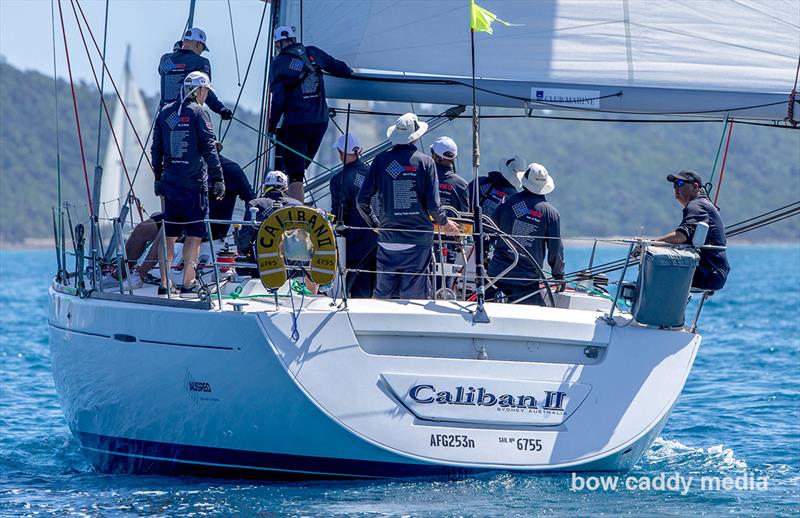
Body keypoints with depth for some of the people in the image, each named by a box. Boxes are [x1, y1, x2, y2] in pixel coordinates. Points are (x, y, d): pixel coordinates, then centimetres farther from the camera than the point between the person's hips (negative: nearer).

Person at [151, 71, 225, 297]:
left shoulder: (165, 112, 10)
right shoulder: (198, 112, -7)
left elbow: (156, 149, 15)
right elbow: (208, 148, -11)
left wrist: (158, 177, 23)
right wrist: (218, 179, -9)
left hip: (170, 183, 5)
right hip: (194, 183, -5)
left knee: (169, 234, 9)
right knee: (195, 233, 0)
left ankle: (164, 284, 8)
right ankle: (188, 283, -4)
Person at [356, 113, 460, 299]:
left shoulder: (381, 160, 1)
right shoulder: (425, 162, -3)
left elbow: (362, 200, 0)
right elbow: (433, 205, -6)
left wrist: (375, 223, 17)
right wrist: (444, 223, 14)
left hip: (388, 240, 2)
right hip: (418, 241, -2)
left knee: (383, 295, 8)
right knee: (414, 297, 2)